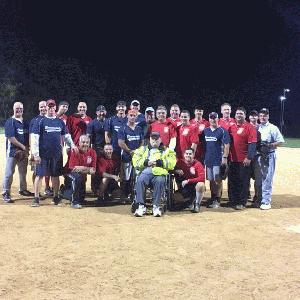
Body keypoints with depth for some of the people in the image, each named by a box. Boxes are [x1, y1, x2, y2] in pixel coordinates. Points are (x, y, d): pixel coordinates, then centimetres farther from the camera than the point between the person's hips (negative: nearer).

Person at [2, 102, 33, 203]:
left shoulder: (25, 123, 12)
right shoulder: (10, 122, -7)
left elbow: (29, 137, 13)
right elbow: (11, 138, -14)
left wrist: (27, 148, -3)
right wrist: (23, 147, -14)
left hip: (24, 152, 6)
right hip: (13, 152, -6)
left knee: (23, 172, 16)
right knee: (9, 173, -4)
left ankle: (23, 190, 30)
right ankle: (6, 194, 2)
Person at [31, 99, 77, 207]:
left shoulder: (60, 122, 11)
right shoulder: (40, 121, -1)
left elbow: (66, 136, 16)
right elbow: (35, 138, -6)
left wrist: (72, 145, -2)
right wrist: (36, 154, -12)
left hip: (57, 154, 4)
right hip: (43, 154, -3)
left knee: (55, 175, 10)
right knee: (39, 175, -1)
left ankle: (56, 197, 20)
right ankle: (36, 198, 6)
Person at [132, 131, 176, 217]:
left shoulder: (166, 150, 24)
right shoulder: (143, 149, 28)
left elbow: (172, 163, 6)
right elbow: (135, 161, 12)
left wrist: (160, 162, -7)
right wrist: (145, 162, -5)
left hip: (159, 173, -1)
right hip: (145, 172, 1)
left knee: (160, 181, -35)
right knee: (139, 180, -32)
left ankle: (156, 206, -28)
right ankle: (141, 206, -28)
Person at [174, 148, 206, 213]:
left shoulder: (197, 164, -13)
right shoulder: (180, 162, -4)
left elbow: (202, 178, -23)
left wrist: (188, 181, -26)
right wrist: (177, 171, -17)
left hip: (194, 186, -3)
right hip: (184, 187, 3)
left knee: (201, 185, -36)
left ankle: (197, 204, -11)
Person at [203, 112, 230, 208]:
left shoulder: (222, 131, -3)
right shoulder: (205, 131, 12)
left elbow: (226, 145, -7)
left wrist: (224, 157, -15)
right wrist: (203, 157, 12)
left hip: (218, 160, -5)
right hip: (208, 160, 5)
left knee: (218, 180, -5)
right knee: (211, 180, 10)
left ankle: (217, 200, 1)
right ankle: (212, 199, 18)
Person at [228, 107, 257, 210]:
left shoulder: (250, 127, -5)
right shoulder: (231, 127, 11)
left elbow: (252, 144, -11)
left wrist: (249, 157, -17)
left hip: (244, 160, -5)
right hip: (232, 159, 6)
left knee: (243, 181, 1)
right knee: (232, 181, 11)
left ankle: (242, 202, 8)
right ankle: (232, 201, 21)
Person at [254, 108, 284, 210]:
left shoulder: (273, 128, -2)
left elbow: (281, 141, -8)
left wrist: (269, 145, -18)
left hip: (269, 156, -5)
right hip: (258, 156, 5)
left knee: (267, 179, -7)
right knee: (258, 179, 10)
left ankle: (266, 202, -3)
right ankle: (259, 200, 21)